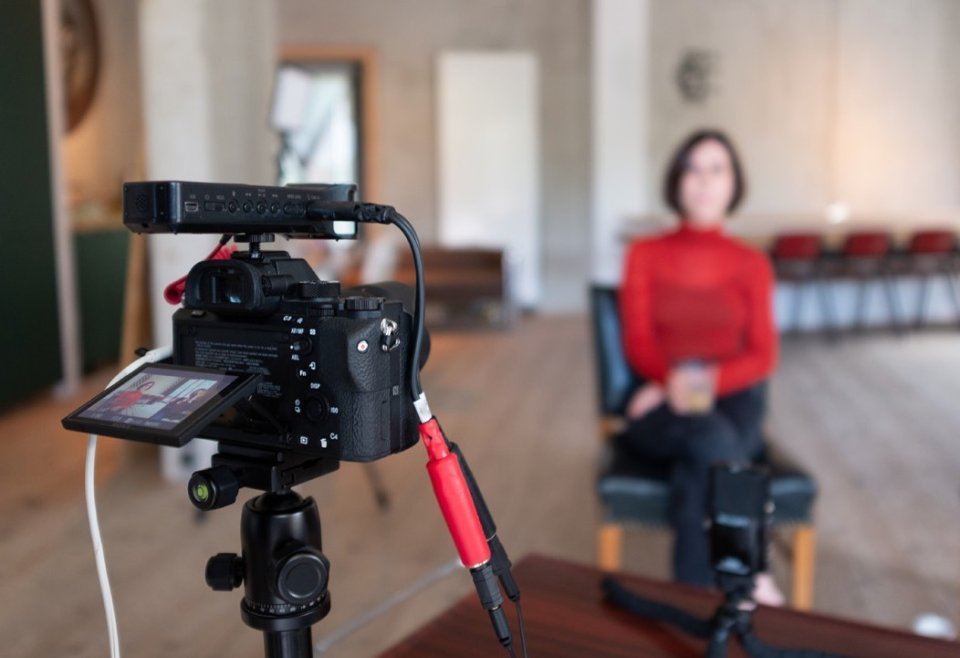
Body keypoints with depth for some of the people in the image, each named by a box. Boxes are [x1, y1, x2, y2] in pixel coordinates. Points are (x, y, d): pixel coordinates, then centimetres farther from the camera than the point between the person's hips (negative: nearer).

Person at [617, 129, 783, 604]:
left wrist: (707, 379, -18)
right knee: (709, 437, -36)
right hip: (661, 408, 0)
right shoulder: (645, 255, 8)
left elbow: (762, 357, 3)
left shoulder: (751, 264, 10)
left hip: (732, 400, 1)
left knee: (696, 472, -35)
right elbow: (637, 344, -1)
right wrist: (674, 378, -24)